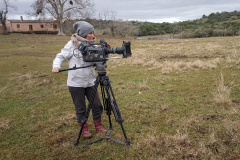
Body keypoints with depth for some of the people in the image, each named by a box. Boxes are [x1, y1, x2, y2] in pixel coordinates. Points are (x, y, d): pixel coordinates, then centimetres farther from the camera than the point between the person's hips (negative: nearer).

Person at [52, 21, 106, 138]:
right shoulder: (72, 44, -7)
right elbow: (61, 56, -3)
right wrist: (56, 66, -22)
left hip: (90, 81, 4)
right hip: (76, 83, -3)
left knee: (97, 105, 8)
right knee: (80, 108, 10)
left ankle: (98, 125, 31)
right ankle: (84, 128, 31)